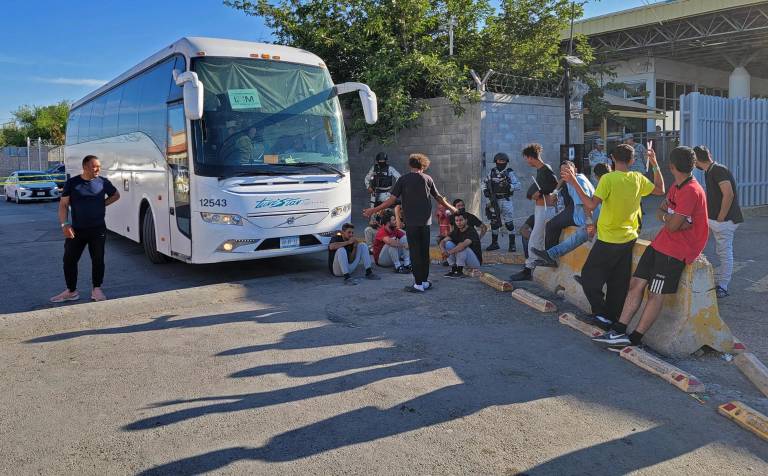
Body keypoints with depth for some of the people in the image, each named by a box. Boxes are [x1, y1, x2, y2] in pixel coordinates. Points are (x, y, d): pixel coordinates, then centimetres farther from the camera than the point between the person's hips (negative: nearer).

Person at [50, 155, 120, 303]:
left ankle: (97, 289, 17)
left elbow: (116, 195, 19)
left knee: (98, 260, 3)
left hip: (98, 230, 0)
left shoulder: (103, 182, 2)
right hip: (76, 230, 0)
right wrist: (65, 224, -12)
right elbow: (63, 205, -1)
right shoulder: (72, 183, -1)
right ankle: (71, 291, 17)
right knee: (69, 260, 3)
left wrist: (103, 204, 4)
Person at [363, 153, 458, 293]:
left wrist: (374, 210, -1)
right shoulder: (427, 179, 4)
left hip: (411, 222, -3)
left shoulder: (403, 179, -3)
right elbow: (438, 198, 12)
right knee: (424, 251, 11)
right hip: (425, 220, 3)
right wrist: (451, 208, 29)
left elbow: (392, 199, -8)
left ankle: (418, 284, 0)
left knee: (415, 252, 1)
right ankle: (425, 281, 18)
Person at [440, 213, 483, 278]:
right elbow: (443, 241, -8)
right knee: (448, 243, -11)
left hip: (476, 261, -7)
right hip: (462, 260, 7)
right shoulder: (456, 231, 1)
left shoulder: (471, 231, -21)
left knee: (462, 246, -33)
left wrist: (449, 252, -41)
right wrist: (443, 250, -31)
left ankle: (460, 272, -19)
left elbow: (464, 244, -39)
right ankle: (453, 270, -8)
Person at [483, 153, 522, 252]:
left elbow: (518, 185, -8)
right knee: (494, 223, 10)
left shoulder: (510, 172, -4)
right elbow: (484, 183, 20)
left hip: (506, 201, -4)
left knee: (509, 223, -4)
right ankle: (494, 243, 22)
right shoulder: (492, 172, 7)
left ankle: (512, 244, 4)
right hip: (494, 200, 4)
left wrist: (509, 186, -24)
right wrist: (485, 191, 3)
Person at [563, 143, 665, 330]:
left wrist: (574, 183, -20)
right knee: (619, 284, 12)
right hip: (629, 239, 6)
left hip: (608, 240, -5)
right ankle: (614, 319, 18)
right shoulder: (638, 179, 0)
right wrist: (655, 165, 20)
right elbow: (660, 190, 16)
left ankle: (602, 315, 2)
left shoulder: (608, 179, -16)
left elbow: (591, 204, -24)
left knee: (589, 276, 8)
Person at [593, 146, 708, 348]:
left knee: (655, 293, -5)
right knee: (636, 283, 2)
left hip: (677, 249, -9)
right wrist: (671, 217, -10)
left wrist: (665, 215, 1)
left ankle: (634, 339, 1)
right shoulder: (676, 187, 13)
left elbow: (672, 226, -20)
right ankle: (619, 331, 3)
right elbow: (660, 212, 12)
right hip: (661, 242, 9)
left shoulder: (691, 191, -18)